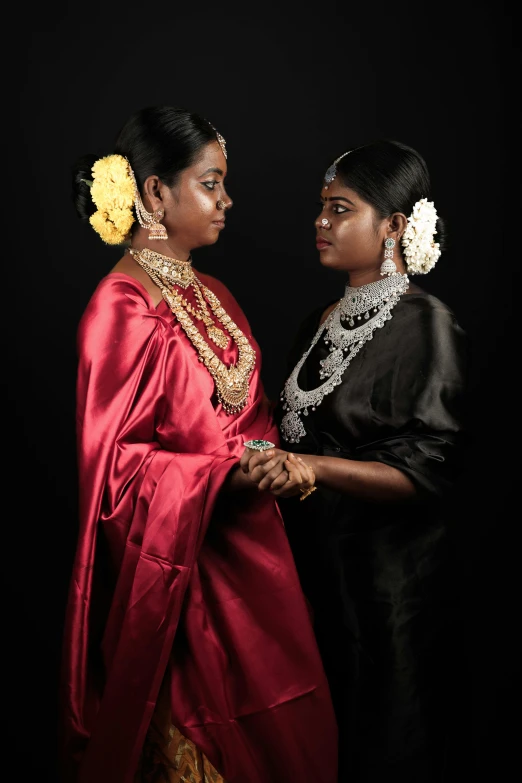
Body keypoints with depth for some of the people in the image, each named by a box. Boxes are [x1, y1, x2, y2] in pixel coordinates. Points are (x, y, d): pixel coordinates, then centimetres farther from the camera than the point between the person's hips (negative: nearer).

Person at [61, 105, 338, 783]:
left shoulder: (212, 295, 11)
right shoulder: (121, 308, -14)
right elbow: (114, 464, -16)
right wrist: (230, 476, -25)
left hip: (252, 552, 8)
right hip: (183, 568, -7)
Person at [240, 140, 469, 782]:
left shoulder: (427, 326, -15)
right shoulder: (324, 320, 7)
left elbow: (430, 471, -21)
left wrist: (312, 467, -30)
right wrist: (265, 459, 3)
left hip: (387, 574, -6)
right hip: (314, 558, 7)